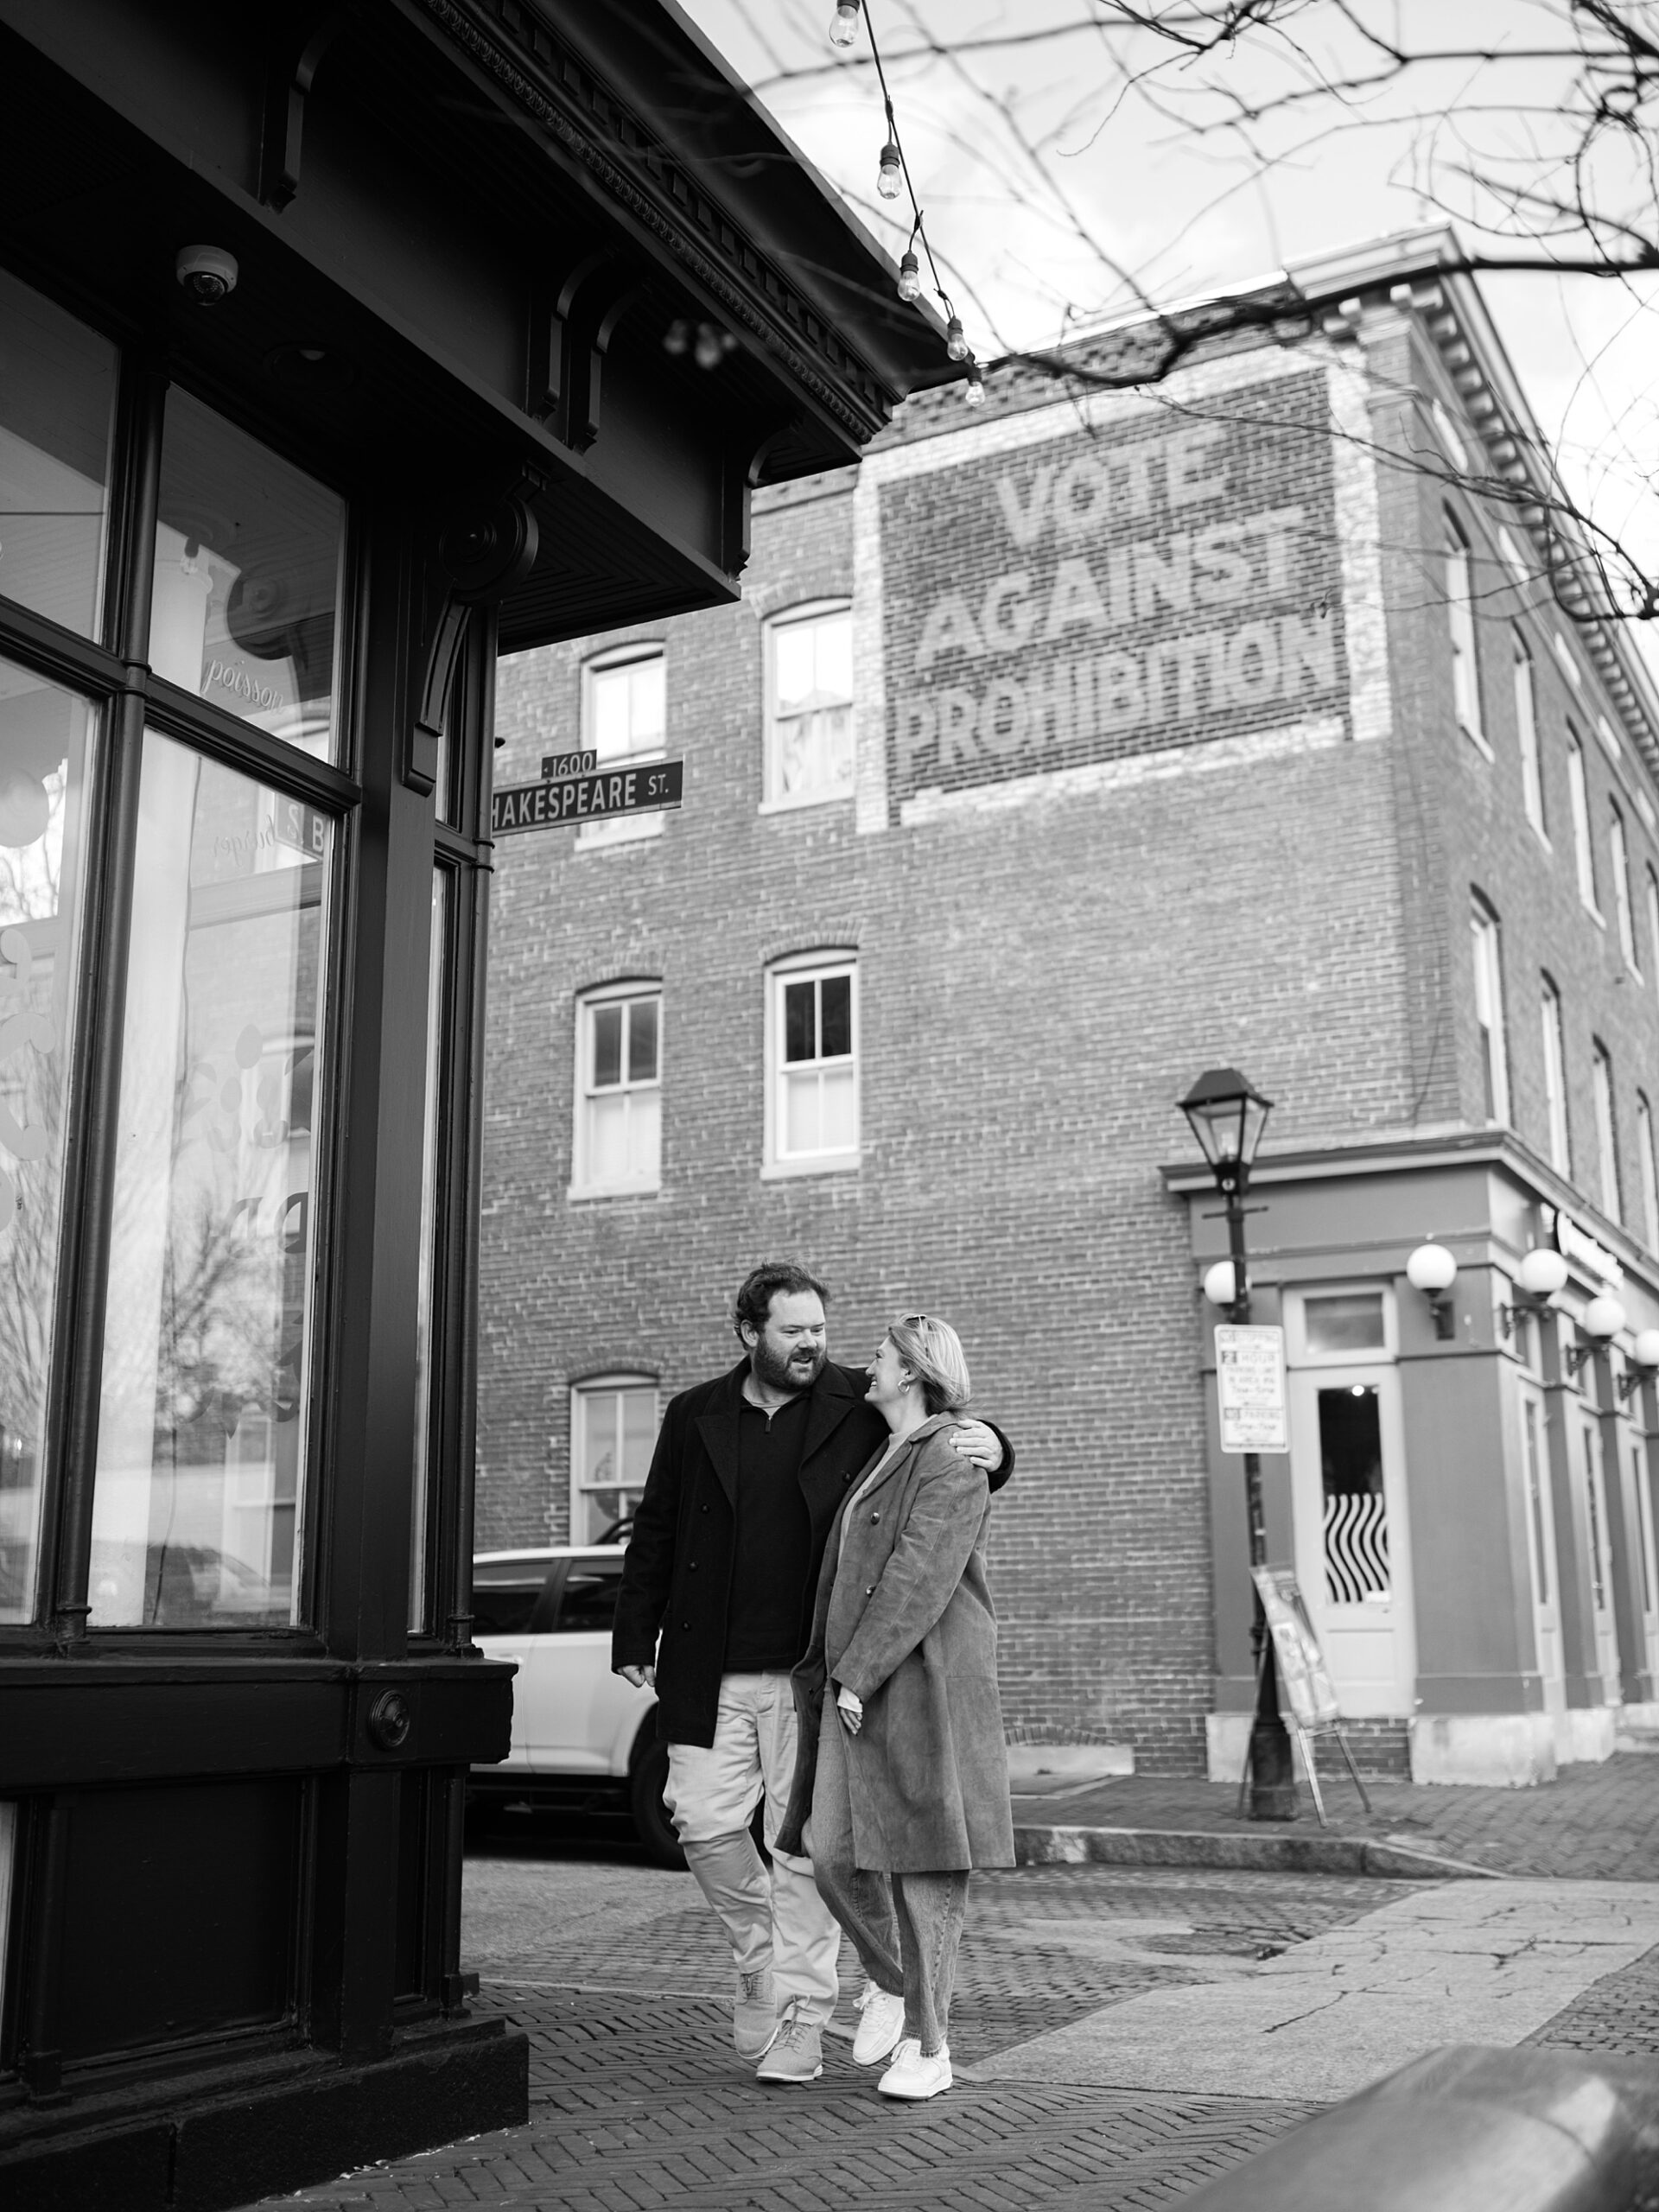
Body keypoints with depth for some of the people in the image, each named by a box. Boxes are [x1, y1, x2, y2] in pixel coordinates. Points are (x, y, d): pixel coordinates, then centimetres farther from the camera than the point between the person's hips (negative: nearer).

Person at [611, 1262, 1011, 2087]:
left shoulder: (860, 1407, 2)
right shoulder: (693, 1416, 9)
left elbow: (943, 1440, 9)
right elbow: (654, 1535, 12)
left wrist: (989, 1446, -15)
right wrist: (634, 1637, 7)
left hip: (814, 1670, -2)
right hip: (711, 1673, 2)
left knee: (803, 1843, 2)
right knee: (704, 1820, -1)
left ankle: (800, 2015, 14)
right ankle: (761, 1953, 26)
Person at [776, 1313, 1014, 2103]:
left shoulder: (951, 1468, -10)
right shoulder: (883, 1460, 18)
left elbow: (916, 1582, -18)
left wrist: (858, 1675, -18)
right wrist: (831, 1673, 18)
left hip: (925, 1685, -8)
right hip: (856, 1685, 8)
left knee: (924, 1862, -1)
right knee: (836, 1853, 2)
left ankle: (928, 2046, 10)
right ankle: (892, 1980, 26)